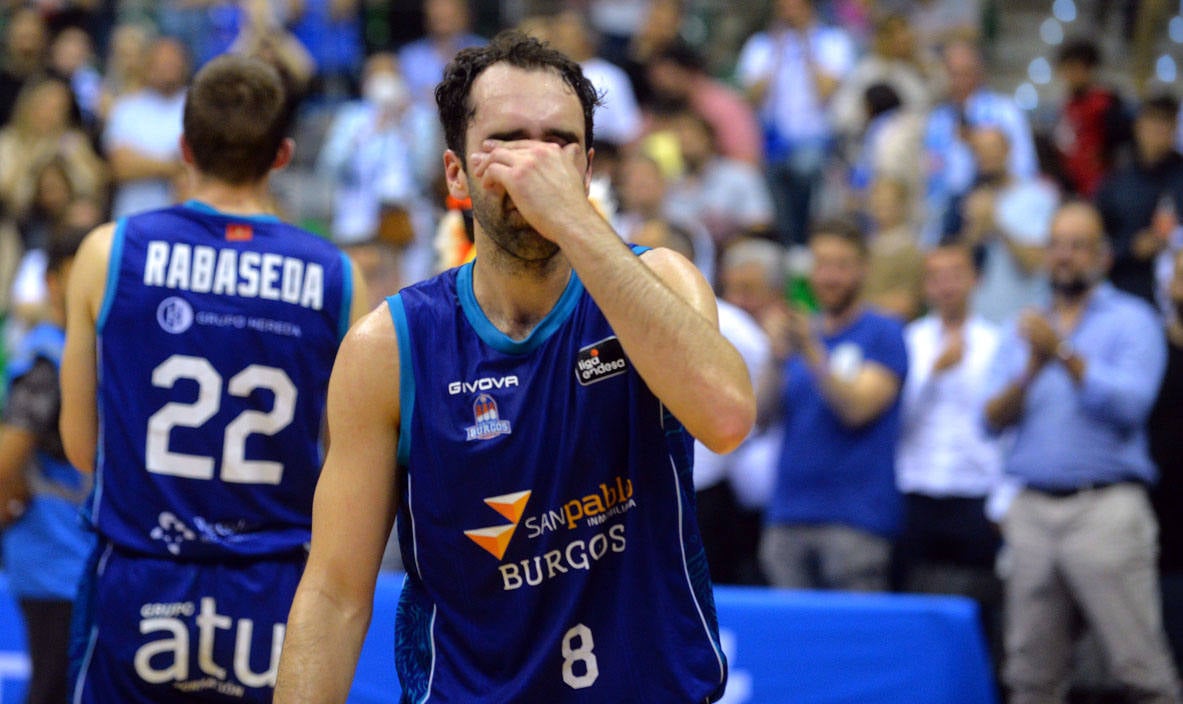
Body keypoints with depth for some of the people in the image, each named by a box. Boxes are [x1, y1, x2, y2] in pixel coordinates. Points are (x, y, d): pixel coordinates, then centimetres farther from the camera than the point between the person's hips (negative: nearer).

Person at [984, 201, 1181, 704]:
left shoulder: (1132, 320, 5)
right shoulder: (1024, 330, 19)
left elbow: (1130, 403, -11)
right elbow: (994, 417, 7)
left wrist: (1066, 356, -16)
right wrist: (1032, 370, -10)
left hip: (1105, 506, -5)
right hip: (1033, 508, 5)